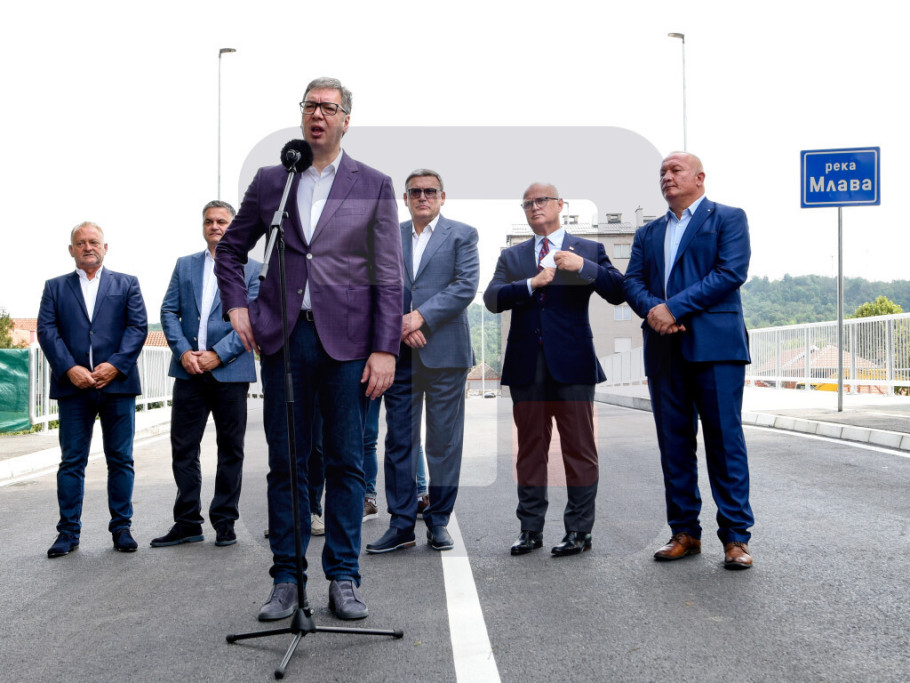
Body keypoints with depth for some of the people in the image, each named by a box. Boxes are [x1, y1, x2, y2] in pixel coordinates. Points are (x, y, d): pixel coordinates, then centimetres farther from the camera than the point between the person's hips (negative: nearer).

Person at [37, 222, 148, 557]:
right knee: (71, 461, 3)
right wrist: (69, 369, -12)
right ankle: (68, 531, 10)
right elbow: (47, 330, 2)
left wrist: (115, 365, -12)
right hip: (73, 385, 0)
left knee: (120, 460, 4)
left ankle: (121, 527, 12)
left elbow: (138, 327, 1)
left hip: (117, 383, 0)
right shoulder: (55, 287, 14)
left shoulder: (126, 284, 12)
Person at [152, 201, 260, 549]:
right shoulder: (184, 265, 15)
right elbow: (169, 312, 8)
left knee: (230, 449, 4)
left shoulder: (251, 269, 4)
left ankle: (224, 523, 15)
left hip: (230, 372, -3)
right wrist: (183, 352, -8)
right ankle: (187, 523, 14)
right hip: (189, 370, 3)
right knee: (183, 448, 4)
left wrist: (217, 355, -14)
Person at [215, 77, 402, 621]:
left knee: (347, 463, 3)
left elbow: (389, 276, 1)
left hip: (347, 340, -2)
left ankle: (344, 580, 14)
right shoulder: (270, 181, 12)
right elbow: (231, 249, 23)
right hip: (284, 337, 2)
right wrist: (236, 304, 7)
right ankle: (287, 580, 16)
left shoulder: (374, 186, 6)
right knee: (285, 463, 6)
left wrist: (385, 349, -6)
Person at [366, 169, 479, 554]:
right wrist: (401, 325, -9)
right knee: (399, 441, 3)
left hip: (444, 352, -2)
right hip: (399, 353, 3)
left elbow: (466, 287, -6)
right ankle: (401, 524, 11)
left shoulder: (461, 235, 6)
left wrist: (421, 316, -13)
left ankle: (439, 521, 15)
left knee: (444, 442, 3)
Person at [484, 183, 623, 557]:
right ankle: (531, 529, 17)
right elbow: (492, 298, 0)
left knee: (579, 449, 1)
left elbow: (618, 292, -3)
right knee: (530, 448, 8)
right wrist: (531, 283, -13)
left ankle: (579, 530, 10)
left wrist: (582, 266, -15)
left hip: (572, 362, -2)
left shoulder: (589, 250, 9)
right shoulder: (511, 256, 15)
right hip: (526, 365, 3)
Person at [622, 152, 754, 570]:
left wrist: (675, 308, -14)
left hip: (714, 345, -5)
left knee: (725, 439, -4)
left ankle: (735, 536, 3)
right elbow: (632, 280, 12)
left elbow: (732, 272, -8)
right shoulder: (648, 233, 22)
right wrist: (651, 309, -11)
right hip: (664, 348, 5)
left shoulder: (728, 218, 7)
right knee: (673, 442, 6)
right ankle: (685, 532, 14)